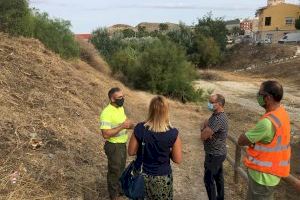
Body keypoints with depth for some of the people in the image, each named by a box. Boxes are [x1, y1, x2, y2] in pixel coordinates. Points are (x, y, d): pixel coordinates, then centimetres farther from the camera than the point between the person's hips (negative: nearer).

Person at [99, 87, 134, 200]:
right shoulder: (107, 113, -26)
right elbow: (106, 134, -30)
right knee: (114, 171, 9)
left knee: (121, 168, 25)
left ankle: (119, 188, 46)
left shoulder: (120, 108, 2)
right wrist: (122, 126, -30)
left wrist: (130, 125, -7)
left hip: (122, 144, 8)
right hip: (114, 146, -8)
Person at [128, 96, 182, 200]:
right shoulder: (173, 133, -21)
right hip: (162, 177, -1)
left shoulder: (140, 129, -18)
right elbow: (177, 160, -11)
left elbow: (131, 152, -6)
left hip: (141, 175, 1)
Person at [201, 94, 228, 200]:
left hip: (214, 155, -10)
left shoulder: (218, 119, -29)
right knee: (218, 176, 22)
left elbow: (203, 136, -29)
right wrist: (205, 126, -15)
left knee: (208, 180, 5)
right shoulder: (217, 114, 3)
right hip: (219, 153, 10)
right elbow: (205, 124, 8)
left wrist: (205, 126, -11)